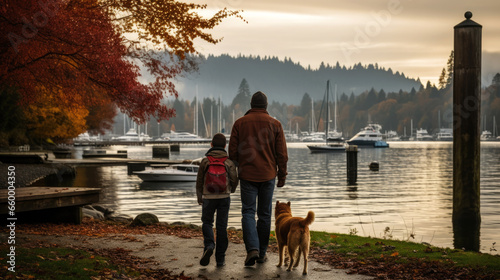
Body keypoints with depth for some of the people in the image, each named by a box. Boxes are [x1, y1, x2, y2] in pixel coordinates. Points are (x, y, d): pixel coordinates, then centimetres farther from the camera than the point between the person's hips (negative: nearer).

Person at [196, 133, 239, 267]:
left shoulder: (205, 161, -1)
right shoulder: (228, 162, -1)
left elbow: (199, 180, 3)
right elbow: (234, 179, -3)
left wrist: (199, 197, 16)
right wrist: (231, 190, 20)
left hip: (208, 197, -1)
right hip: (224, 197, 1)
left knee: (207, 222, 14)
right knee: (221, 226, 5)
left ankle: (209, 245, -14)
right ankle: (220, 258, 6)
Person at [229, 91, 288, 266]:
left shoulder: (240, 123, 1)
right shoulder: (275, 124, 0)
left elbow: (233, 151, 1)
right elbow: (282, 153, 0)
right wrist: (282, 175, 9)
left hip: (247, 175, -1)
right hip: (268, 175, 1)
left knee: (248, 212, 3)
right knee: (265, 214, 10)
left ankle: (252, 249, -16)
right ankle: (262, 253, 15)